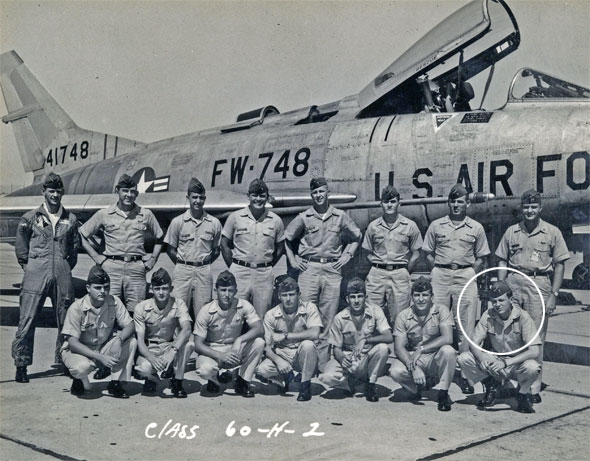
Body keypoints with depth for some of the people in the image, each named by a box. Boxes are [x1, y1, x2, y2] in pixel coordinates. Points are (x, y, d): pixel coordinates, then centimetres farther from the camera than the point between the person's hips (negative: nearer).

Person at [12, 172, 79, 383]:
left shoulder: (70, 219, 11)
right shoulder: (30, 218, 5)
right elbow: (20, 247, 9)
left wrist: (65, 269, 10)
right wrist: (28, 267, 6)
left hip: (62, 275, 2)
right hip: (36, 274, -2)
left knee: (66, 320, 5)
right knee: (27, 320, -5)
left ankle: (64, 362, 17)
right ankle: (21, 366, 2)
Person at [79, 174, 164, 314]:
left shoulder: (146, 214, 9)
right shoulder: (104, 214, 6)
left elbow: (160, 238, 22)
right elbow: (82, 235, 12)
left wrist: (153, 259, 10)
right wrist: (96, 257, 4)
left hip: (137, 268, 1)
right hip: (111, 268, -1)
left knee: (136, 313, 0)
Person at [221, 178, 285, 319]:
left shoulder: (275, 221, 5)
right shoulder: (235, 217, 2)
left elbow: (280, 248, 13)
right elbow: (225, 244, 6)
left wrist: (267, 267, 6)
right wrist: (233, 268, 2)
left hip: (264, 274, 1)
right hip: (240, 272, -1)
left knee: (261, 317, 6)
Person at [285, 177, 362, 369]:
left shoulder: (340, 217, 8)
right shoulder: (304, 217, 6)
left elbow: (356, 237, 20)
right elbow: (286, 238, 16)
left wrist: (347, 256, 10)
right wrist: (292, 260, 9)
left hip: (332, 270, 1)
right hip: (309, 269, -1)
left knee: (328, 317, 2)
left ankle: (323, 364, 9)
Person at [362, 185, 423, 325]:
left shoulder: (410, 226, 4)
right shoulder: (373, 226, 8)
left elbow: (415, 254, 8)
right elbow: (368, 253, 13)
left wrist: (405, 271, 3)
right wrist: (378, 266, 2)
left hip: (400, 275, -1)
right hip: (377, 274, 1)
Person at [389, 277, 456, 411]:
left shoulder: (441, 310, -8)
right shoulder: (403, 316, -6)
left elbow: (447, 338, -21)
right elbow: (399, 347, -11)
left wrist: (421, 349, -26)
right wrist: (413, 367, -28)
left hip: (436, 359, -1)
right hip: (411, 358, 1)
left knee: (448, 351, -33)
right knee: (395, 371, -30)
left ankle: (443, 394, -11)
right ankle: (420, 386, 4)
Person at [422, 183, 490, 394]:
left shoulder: (476, 228, 9)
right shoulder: (436, 226, 10)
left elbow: (480, 257, 11)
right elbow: (428, 253, 12)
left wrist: (470, 276, 0)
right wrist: (439, 272, 3)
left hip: (466, 275, 0)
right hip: (441, 276, 1)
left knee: (466, 326, -2)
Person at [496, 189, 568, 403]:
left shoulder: (552, 232, 4)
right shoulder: (511, 231, 10)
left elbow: (559, 265, 4)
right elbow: (502, 262, 13)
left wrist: (553, 294, -3)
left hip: (540, 284, -2)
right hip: (513, 283, 2)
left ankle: (534, 387, 6)